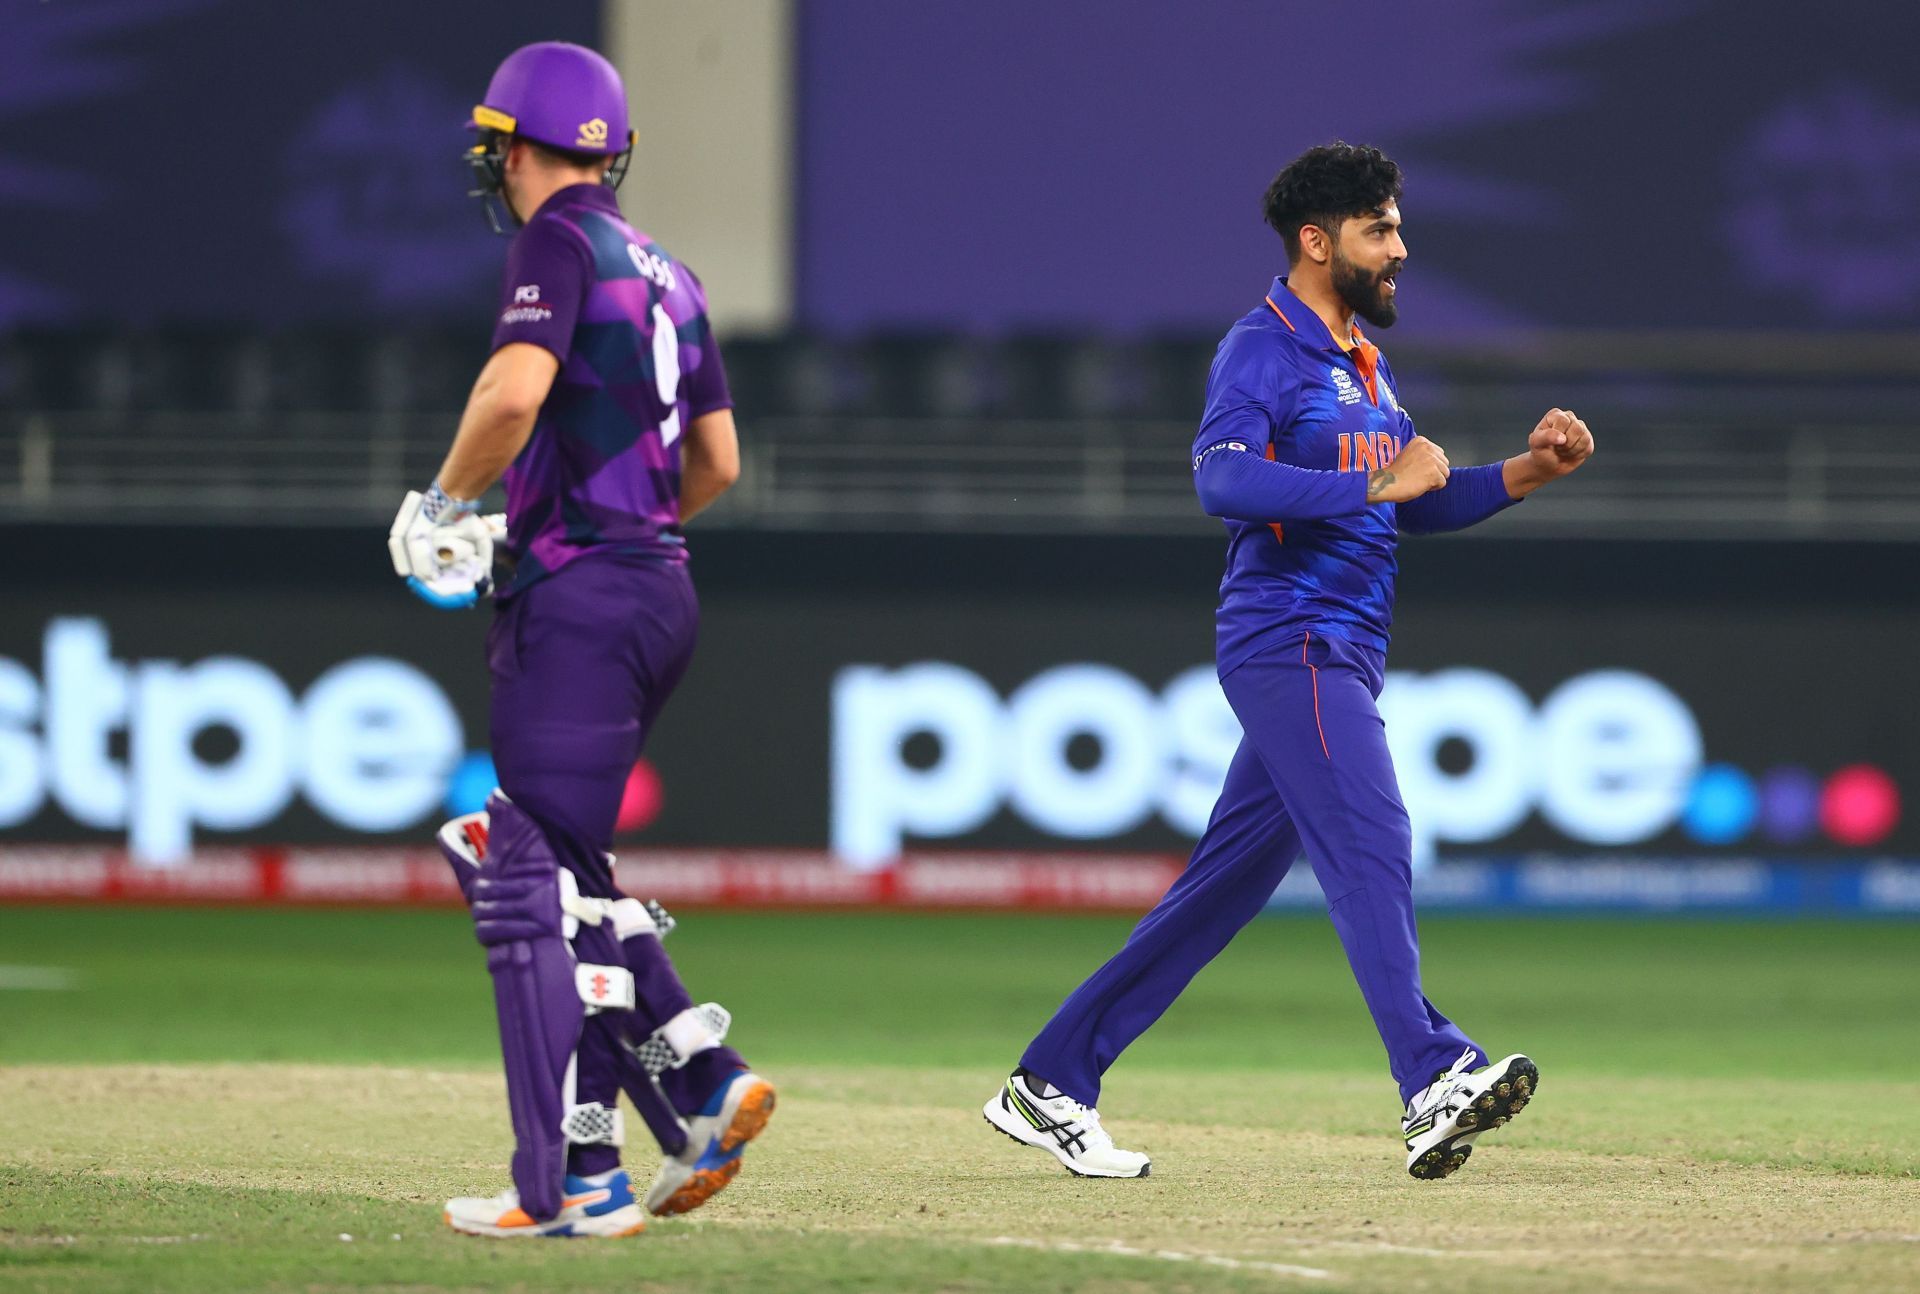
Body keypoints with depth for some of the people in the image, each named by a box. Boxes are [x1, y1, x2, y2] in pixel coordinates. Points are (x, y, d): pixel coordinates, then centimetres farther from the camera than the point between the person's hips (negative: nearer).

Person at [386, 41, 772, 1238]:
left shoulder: (561, 242, -7)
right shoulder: (667, 273, 17)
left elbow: (515, 391, -23)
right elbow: (719, 464, 20)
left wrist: (446, 503, -8)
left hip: (580, 600, -9)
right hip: (663, 590, 9)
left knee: (531, 882, -7)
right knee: (558, 868, 18)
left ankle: (574, 1183, -10)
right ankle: (704, 1083, 8)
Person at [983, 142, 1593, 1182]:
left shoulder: (1364, 366, 22)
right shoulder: (1262, 351, -8)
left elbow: (1413, 504, 24)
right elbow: (1224, 481, -24)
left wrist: (1525, 473, 10)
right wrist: (1372, 485, -27)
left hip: (1340, 660, 9)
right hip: (1287, 639, -9)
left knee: (1223, 885, 9)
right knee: (1369, 844, -22)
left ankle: (1050, 1085, 13)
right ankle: (1434, 1079, -35)